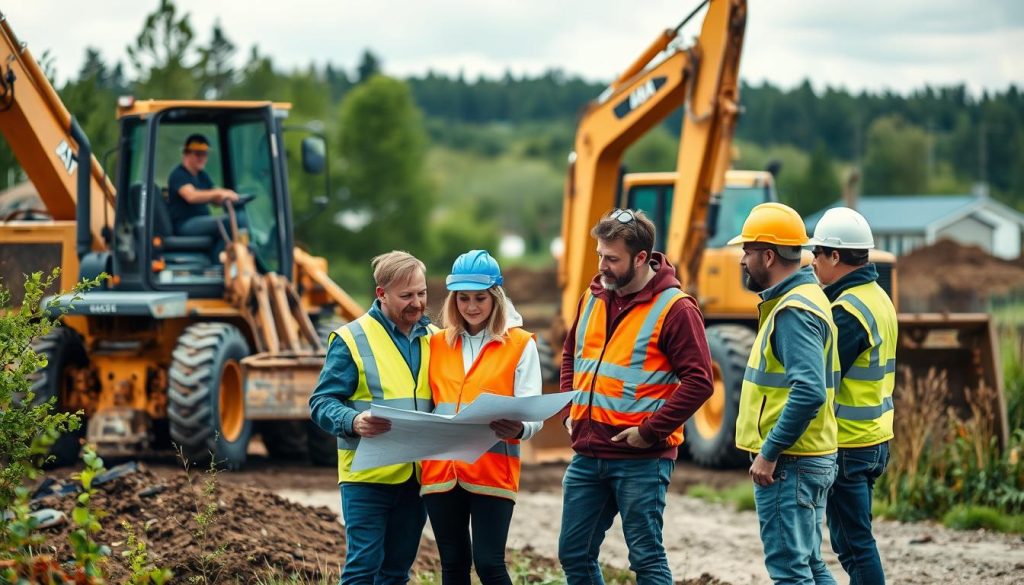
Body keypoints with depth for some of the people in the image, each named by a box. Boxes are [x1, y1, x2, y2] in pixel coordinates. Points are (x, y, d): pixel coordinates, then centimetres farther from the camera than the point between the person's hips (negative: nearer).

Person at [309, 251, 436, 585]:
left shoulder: (434, 339, 11)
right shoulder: (352, 339, -6)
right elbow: (322, 404, -8)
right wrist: (354, 422, -29)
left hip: (417, 475, 5)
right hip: (368, 474, -5)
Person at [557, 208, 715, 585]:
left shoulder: (674, 308, -11)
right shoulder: (593, 297, 11)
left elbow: (699, 381, -15)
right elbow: (571, 355, 26)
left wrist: (650, 431, -16)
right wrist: (570, 410, 12)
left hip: (641, 461, -7)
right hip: (587, 455, 7)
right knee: (574, 554, 11)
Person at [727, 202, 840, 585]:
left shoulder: (794, 311, -18)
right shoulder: (803, 297, 15)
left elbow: (809, 391, -29)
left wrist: (769, 453, -24)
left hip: (785, 466, -11)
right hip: (810, 461, 11)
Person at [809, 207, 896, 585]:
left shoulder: (847, 310, -18)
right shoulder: (878, 299, 12)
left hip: (847, 447, -10)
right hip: (874, 439, 10)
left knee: (853, 544, -5)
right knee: (854, 540, 16)